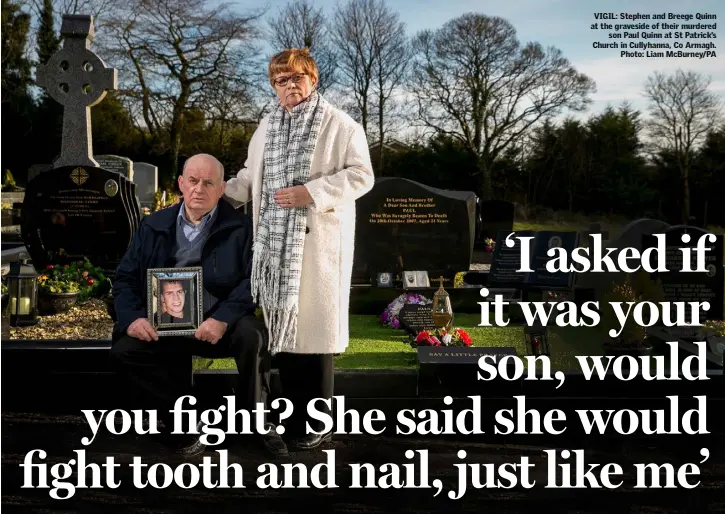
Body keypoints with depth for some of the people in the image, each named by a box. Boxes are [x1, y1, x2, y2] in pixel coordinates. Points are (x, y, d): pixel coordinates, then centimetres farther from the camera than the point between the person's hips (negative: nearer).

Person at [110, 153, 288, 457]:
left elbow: (252, 280, -8)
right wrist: (132, 317, -10)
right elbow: (126, 277, 10)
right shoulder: (154, 226, 12)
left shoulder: (240, 227, 2)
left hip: (219, 324, -2)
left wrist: (223, 319, -24)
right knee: (124, 350, -23)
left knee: (252, 334, -32)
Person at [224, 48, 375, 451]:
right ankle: (291, 413, 22)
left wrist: (312, 193, -19)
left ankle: (318, 422, 7)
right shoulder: (268, 124, 15)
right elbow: (253, 174, 19)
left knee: (313, 322, -3)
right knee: (282, 322, 8)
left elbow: (361, 175, -10)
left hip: (318, 240, -5)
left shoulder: (339, 124, -4)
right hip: (275, 239, 6)